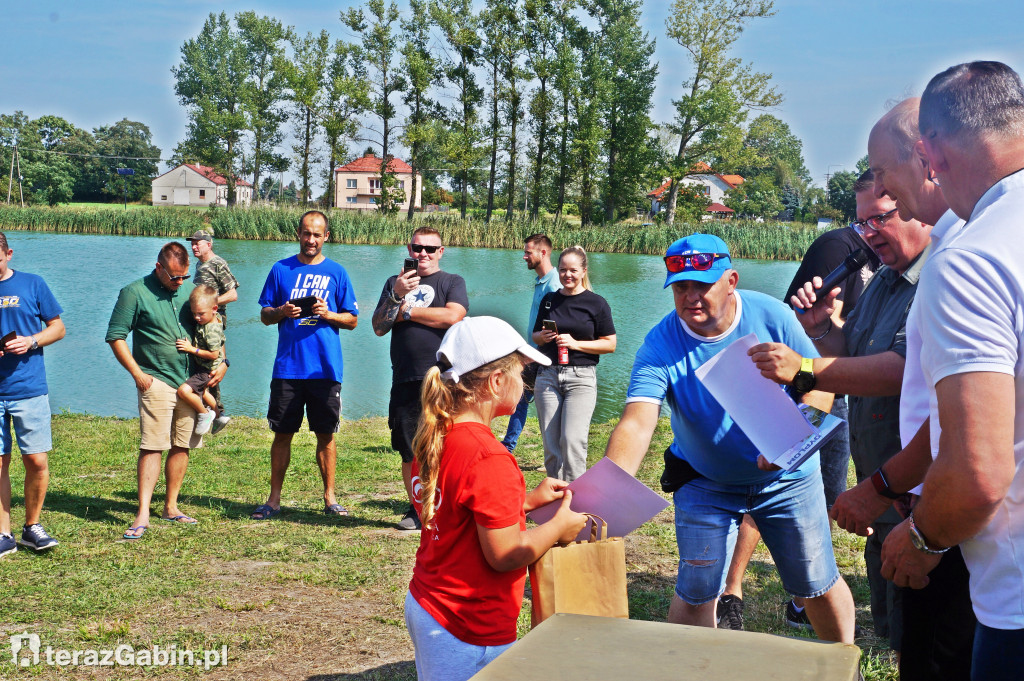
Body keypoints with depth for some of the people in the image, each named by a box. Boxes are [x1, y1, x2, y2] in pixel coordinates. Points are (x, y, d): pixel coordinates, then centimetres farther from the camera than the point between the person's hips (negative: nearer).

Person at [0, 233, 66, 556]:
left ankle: (32, 527, 16)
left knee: (37, 461, -2)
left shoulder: (32, 284, 4)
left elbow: (58, 327, 9)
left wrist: (32, 341, -10)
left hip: (29, 389, -1)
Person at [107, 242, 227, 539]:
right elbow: (115, 336, -3)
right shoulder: (135, 293, -4)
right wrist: (137, 373, -10)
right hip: (157, 381, -5)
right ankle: (143, 514, -10)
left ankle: (171, 507, 18)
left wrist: (222, 362, 8)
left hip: (191, 382, 5)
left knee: (182, 446, 7)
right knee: (152, 447, -11)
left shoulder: (191, 290, 11)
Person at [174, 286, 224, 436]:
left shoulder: (211, 330, -29)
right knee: (200, 391, 33)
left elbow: (214, 354, -30)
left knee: (184, 390, -26)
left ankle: (204, 414, -7)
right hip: (202, 367, 11)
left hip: (206, 370, -11)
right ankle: (217, 414, 51)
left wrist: (192, 349, -27)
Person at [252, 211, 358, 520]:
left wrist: (327, 314, -12)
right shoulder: (280, 269, 8)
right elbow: (264, 315, 10)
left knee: (326, 434, 5)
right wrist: (282, 312, -11)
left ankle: (330, 498, 15)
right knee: (282, 433, 5)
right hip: (287, 366, 1)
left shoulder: (336, 272, 6)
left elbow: (352, 319, 6)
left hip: (325, 367, -1)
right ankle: (274, 499, 13)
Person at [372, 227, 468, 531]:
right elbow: (379, 327, 10)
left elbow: (453, 316, -11)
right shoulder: (395, 283, 19)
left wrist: (406, 311, -2)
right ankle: (416, 509, 18)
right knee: (410, 452, 6)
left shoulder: (452, 282, 9)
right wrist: (396, 295, -7)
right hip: (405, 380, 3)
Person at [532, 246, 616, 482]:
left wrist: (576, 343, -13)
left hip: (581, 377, -4)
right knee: (550, 443, 4)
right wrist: (542, 337, -3)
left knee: (572, 440, -14)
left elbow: (610, 344, -2)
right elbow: (535, 335, 21)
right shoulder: (549, 300, 12)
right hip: (548, 376, 4)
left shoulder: (596, 303, 0)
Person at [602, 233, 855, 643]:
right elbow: (637, 424, -34)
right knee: (695, 593, -3)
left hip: (788, 477, 1)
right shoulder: (660, 346, -21)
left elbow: (820, 383, -11)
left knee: (818, 586, 11)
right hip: (705, 483, -1)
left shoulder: (770, 316, -18)